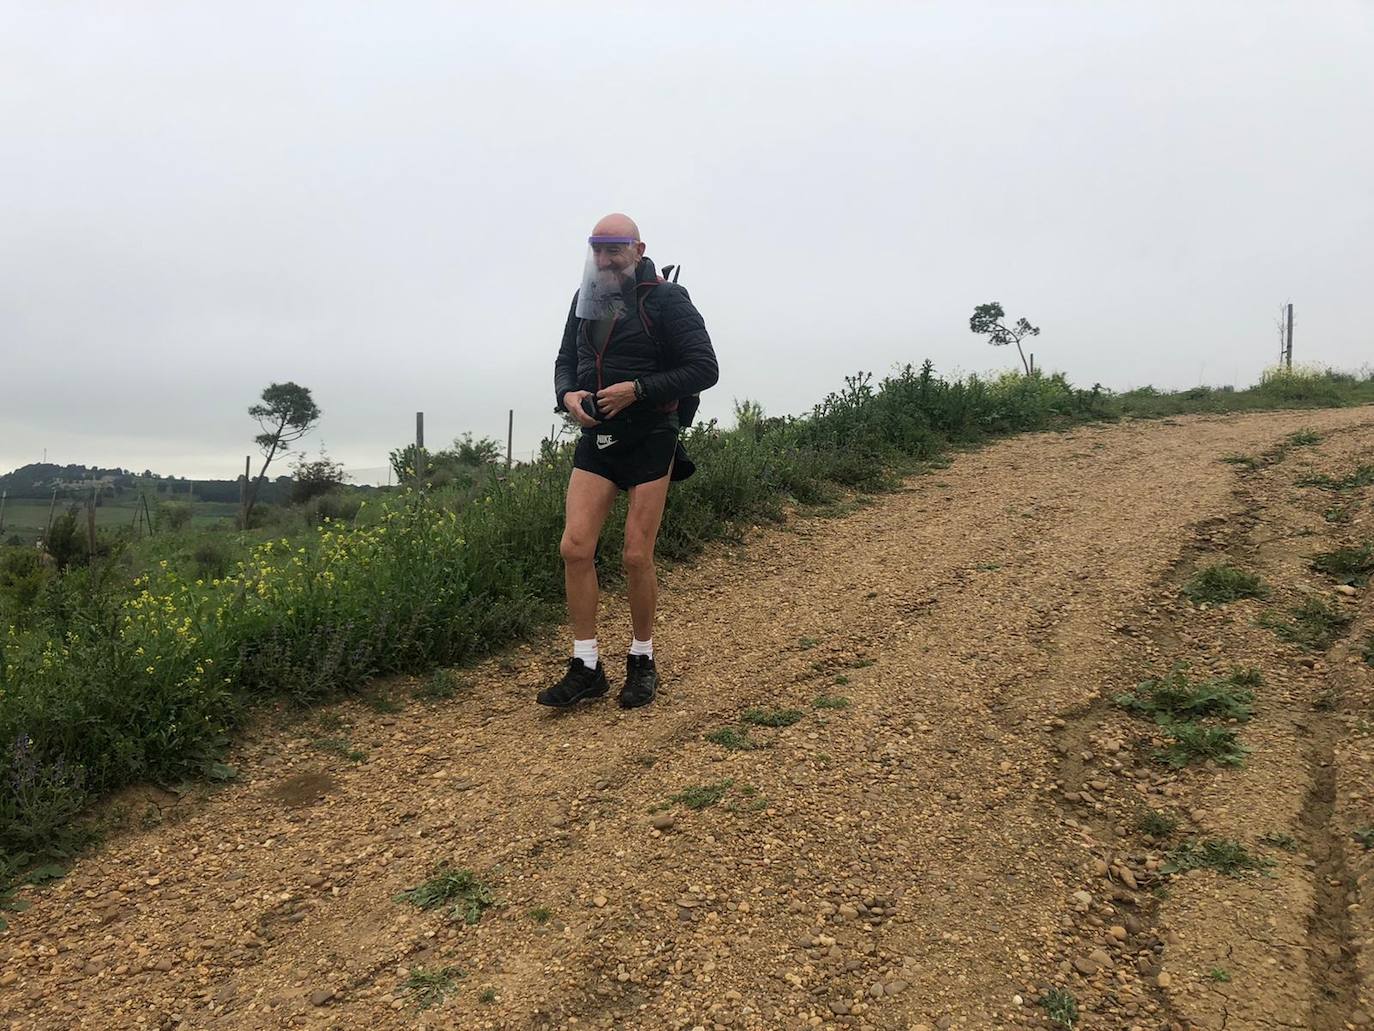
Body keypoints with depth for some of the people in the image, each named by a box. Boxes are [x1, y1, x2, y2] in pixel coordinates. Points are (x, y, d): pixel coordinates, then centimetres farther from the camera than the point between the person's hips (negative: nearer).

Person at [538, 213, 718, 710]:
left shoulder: (665, 300, -8)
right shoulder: (586, 298, 11)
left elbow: (704, 368, -12)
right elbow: (566, 360, 21)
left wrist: (637, 389, -19)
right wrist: (567, 394, -2)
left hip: (649, 441, -5)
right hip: (595, 439, 5)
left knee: (636, 557, -3)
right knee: (574, 548, -5)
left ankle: (642, 662, 18)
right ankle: (586, 667, 6)